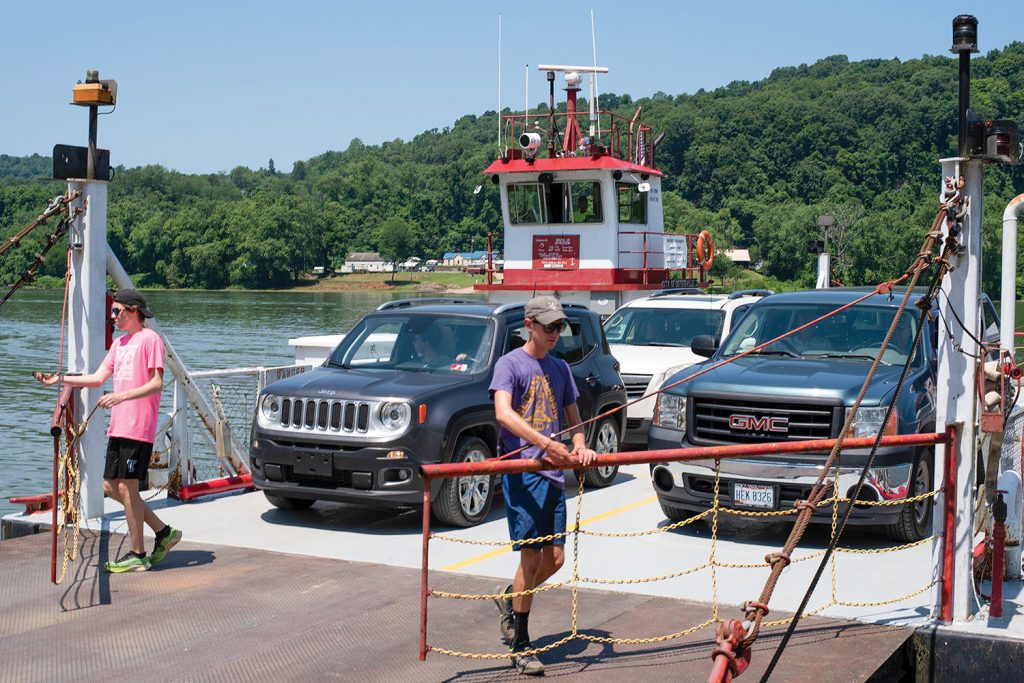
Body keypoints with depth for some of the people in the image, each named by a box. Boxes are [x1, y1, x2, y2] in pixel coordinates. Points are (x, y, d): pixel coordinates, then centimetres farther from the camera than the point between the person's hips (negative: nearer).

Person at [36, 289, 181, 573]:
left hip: (139, 428, -9)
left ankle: (137, 554, 4)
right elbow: (98, 378, 15)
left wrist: (122, 396, -26)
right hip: (118, 427, 9)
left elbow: (156, 384, -15)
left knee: (127, 486, -6)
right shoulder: (119, 343, 19)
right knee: (111, 487, 9)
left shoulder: (150, 339, -7)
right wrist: (60, 379, 7)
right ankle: (163, 531, 18)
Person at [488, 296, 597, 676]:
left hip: (553, 473, 7)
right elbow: (503, 414, -20)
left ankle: (510, 599, 35)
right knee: (531, 556, -6)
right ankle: (520, 646, 6)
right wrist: (547, 444, -30)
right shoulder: (510, 363, -4)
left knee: (555, 559, 7)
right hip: (521, 470, -6)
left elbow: (573, 418, 22)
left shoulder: (560, 368, 17)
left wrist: (580, 447, -1)